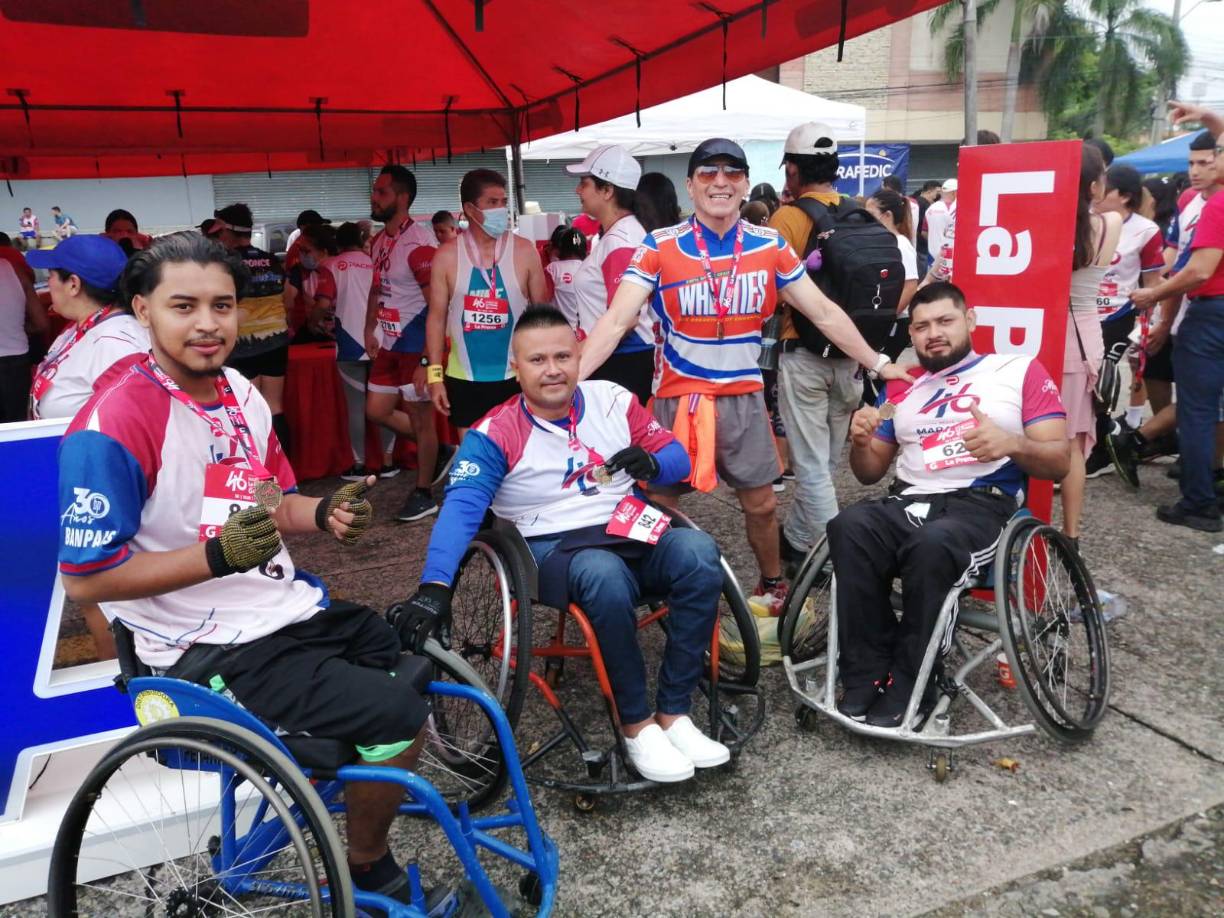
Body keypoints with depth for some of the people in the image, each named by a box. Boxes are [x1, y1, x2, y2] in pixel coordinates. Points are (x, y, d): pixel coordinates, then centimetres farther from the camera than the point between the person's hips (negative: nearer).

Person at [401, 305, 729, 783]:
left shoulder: (613, 399, 6)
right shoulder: (495, 434, -5)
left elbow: (676, 456, 12)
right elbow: (461, 508, -18)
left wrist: (652, 463, -13)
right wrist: (435, 585, -33)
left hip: (632, 534, 4)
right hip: (554, 549, -3)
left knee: (697, 551, -27)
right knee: (604, 573, -38)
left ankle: (673, 713, -16)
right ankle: (636, 724, -18)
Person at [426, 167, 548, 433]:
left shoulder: (524, 251, -3)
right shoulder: (446, 256, -3)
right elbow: (437, 317, 2)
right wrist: (435, 374, -2)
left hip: (515, 376, 0)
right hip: (464, 378, 0)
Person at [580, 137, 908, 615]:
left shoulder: (770, 246, -1)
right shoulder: (659, 246, -8)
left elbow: (825, 313, 5)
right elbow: (616, 321, -16)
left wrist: (879, 363, 4)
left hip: (743, 397, 2)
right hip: (677, 397, -2)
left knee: (761, 503, 12)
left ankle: (772, 587, 37)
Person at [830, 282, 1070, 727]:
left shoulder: (1021, 370, 12)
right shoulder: (901, 388, 22)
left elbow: (1059, 462, 5)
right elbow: (870, 473, 23)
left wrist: (1011, 444, -16)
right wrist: (860, 442, -1)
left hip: (984, 504, -3)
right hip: (907, 501, 3)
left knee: (931, 544, -38)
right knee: (849, 527, -31)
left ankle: (908, 686, -21)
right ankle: (868, 674, -22)